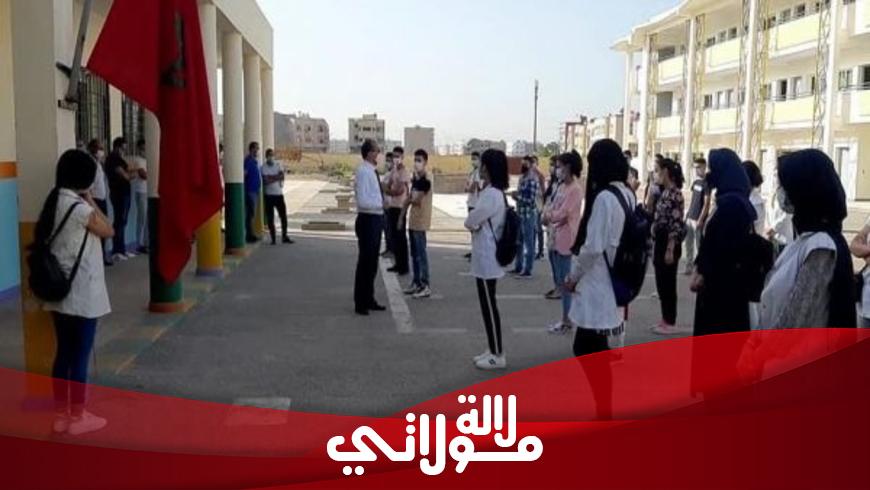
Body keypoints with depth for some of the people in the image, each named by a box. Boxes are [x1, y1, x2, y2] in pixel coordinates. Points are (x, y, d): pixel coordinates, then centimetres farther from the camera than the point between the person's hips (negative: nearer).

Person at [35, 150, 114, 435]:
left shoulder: (53, 202, 6)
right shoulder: (78, 206, -19)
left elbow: (39, 241, 10)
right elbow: (108, 231, -4)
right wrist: (91, 201, -2)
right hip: (82, 294, -8)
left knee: (63, 353, 15)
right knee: (80, 356, 3)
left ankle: (60, 415, 23)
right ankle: (77, 417, 13)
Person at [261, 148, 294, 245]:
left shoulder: (279, 165, 6)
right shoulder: (263, 167, -4)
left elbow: (282, 176, -6)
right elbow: (266, 181, -14)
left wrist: (271, 178, -12)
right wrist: (277, 178, -10)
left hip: (279, 194, 3)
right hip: (268, 195, -3)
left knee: (283, 215, 3)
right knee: (270, 218, 1)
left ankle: (284, 237, 12)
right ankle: (273, 238, 8)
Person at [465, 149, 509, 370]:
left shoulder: (491, 194, -20)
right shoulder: (493, 192, 13)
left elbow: (470, 222, -15)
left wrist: (475, 224, 3)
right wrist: (477, 224, -1)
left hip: (487, 257, -10)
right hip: (486, 256, 10)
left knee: (489, 305, -3)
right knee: (487, 304, 14)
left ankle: (498, 355, 5)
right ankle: (493, 350, 22)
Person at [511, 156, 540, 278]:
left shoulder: (533, 181, -14)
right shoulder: (521, 179, 14)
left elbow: (532, 200, -20)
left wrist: (518, 196, -15)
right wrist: (516, 195, 4)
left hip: (529, 215, -9)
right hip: (520, 214, 9)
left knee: (529, 243, -2)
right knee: (519, 242, 15)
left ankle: (528, 271, 2)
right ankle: (518, 267, 26)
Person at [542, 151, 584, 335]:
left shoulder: (575, 189, -15)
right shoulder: (561, 187, 14)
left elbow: (561, 214, -19)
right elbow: (550, 208, 14)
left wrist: (548, 216, -1)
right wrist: (548, 214, -7)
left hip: (566, 240, -9)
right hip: (555, 239, 9)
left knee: (564, 281, -4)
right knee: (558, 280, 15)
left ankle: (567, 320, 5)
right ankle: (566, 318, 25)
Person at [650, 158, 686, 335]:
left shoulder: (674, 193, -16)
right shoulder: (665, 192, 11)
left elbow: (676, 224, -19)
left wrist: (670, 250, -21)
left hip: (668, 244, -9)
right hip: (660, 243, 9)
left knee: (668, 283, 0)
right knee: (662, 283, 14)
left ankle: (670, 323, 9)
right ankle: (665, 319, 23)